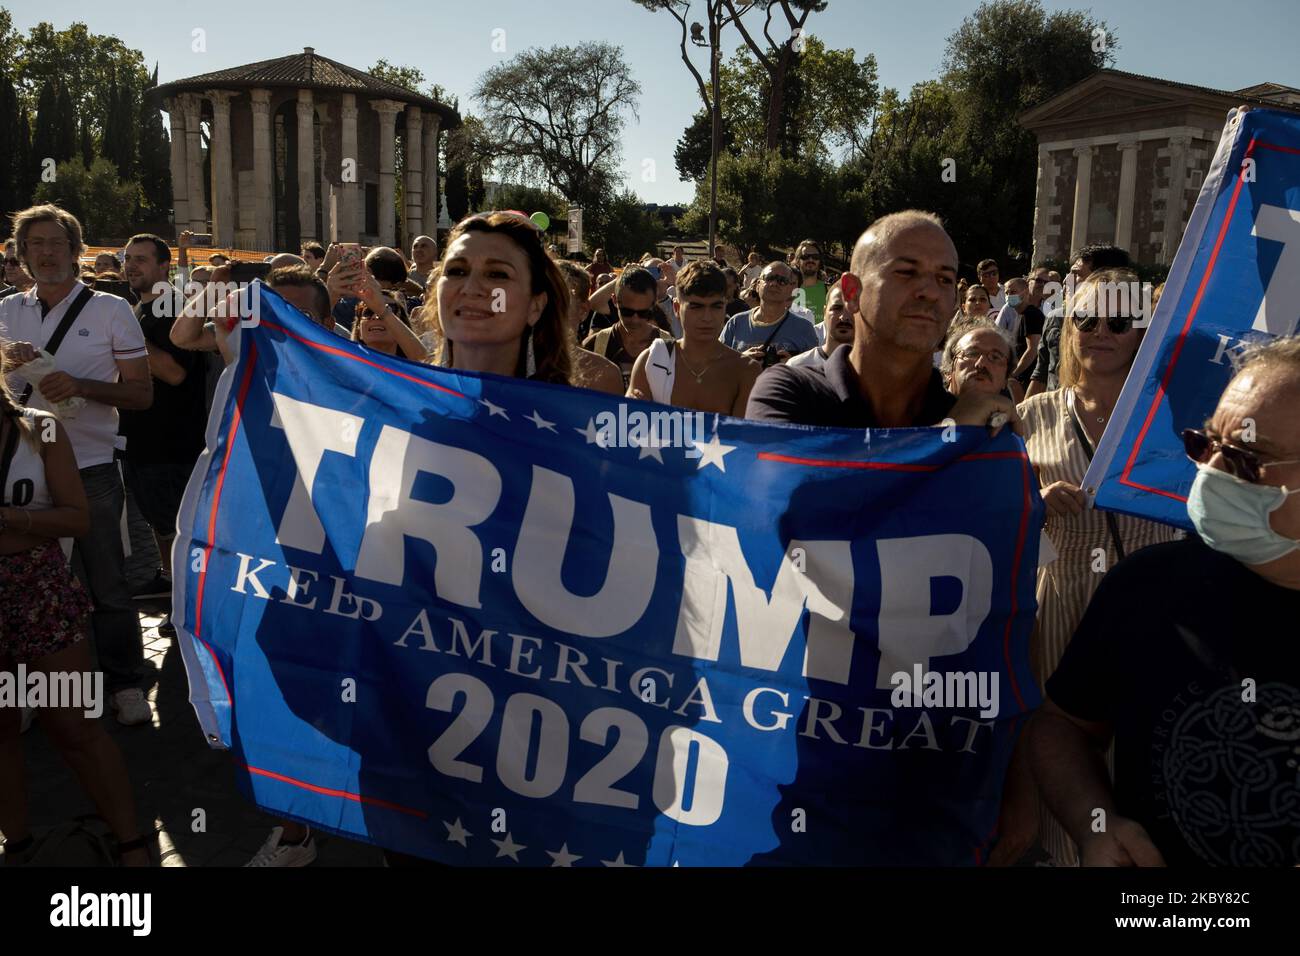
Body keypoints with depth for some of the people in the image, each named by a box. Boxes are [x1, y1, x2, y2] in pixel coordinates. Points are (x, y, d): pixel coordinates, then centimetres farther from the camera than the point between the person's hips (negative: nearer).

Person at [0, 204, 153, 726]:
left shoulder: (110, 310, 0)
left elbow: (141, 393, -2)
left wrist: (80, 386, -18)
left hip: (90, 470, -3)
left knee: (106, 584, 4)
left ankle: (124, 683, 18)